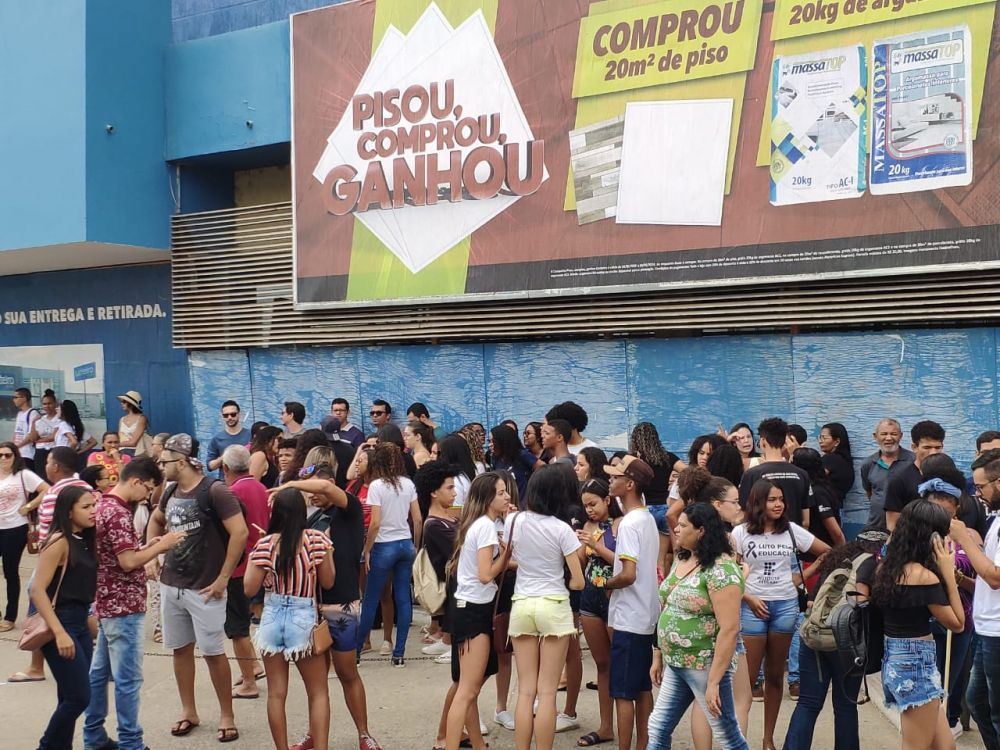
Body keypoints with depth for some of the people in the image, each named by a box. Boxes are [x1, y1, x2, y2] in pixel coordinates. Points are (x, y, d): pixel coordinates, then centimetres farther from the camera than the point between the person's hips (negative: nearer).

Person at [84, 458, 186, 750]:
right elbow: (128, 562, -23)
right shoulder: (118, 513, -20)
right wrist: (161, 545, -12)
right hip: (123, 606, -10)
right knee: (128, 678, -4)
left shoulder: (103, 505, 11)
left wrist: (148, 546, 10)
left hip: (107, 603, 10)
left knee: (100, 672, 15)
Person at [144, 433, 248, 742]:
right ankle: (188, 711, 26)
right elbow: (155, 521, 28)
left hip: (204, 588, -7)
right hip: (170, 585, 7)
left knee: (213, 653, -1)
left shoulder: (214, 491, -15)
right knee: (180, 649, 13)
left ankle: (226, 715, 12)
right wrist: (151, 557, 14)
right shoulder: (170, 493, 7)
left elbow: (240, 533, -20)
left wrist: (223, 578, -18)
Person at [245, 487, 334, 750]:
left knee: (276, 693, 10)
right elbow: (328, 582, -1)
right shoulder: (317, 540, -9)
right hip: (304, 619, -1)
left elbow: (249, 589, -2)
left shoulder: (265, 545, -7)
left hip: (272, 619, 1)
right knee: (318, 693, 10)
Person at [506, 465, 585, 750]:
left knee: (526, 691, 8)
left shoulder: (513, 520, -2)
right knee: (547, 692, 2)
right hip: (553, 607, -3)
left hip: (521, 606, 3)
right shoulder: (561, 529, -11)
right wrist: (557, 581, 8)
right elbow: (578, 582, -8)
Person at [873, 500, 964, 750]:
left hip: (894, 661, 8)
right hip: (917, 664, -8)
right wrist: (948, 574, -8)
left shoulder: (886, 567, 5)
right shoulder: (924, 576, -18)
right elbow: (957, 624, -8)